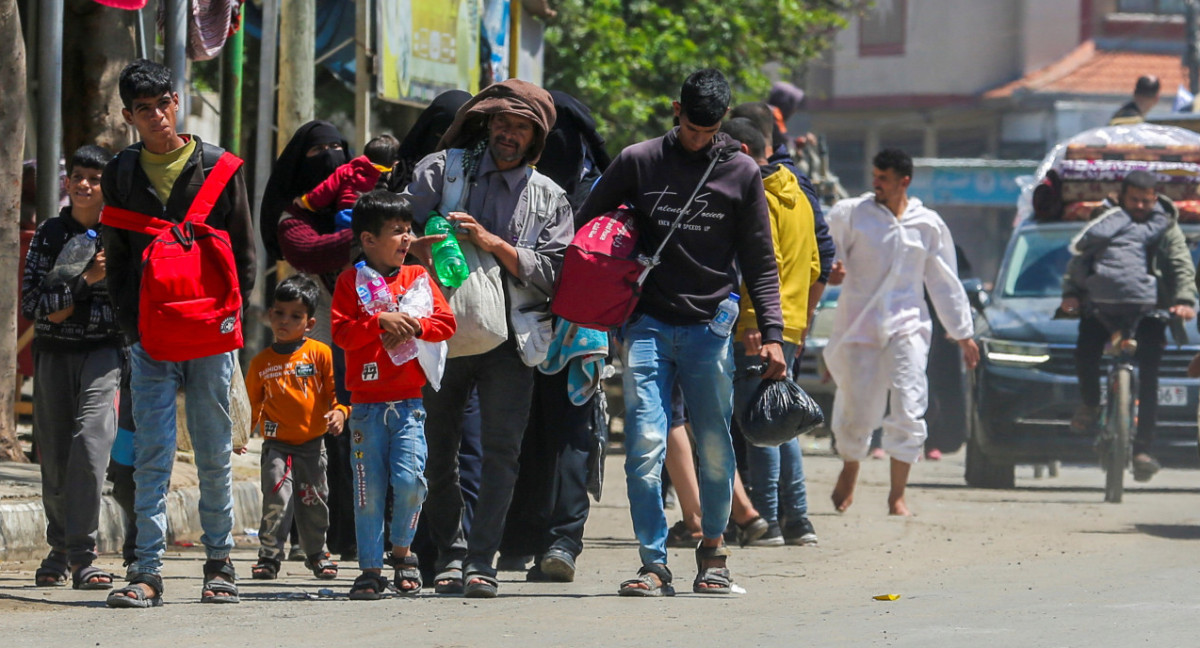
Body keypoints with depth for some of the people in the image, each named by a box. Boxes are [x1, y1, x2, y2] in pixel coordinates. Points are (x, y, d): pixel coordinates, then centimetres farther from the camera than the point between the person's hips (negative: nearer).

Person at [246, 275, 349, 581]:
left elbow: (337, 389, 0)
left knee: (314, 501, 11)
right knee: (277, 498, -16)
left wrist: (339, 412, -18)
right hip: (276, 444, -1)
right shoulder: (261, 362, 4)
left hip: (312, 444, 1)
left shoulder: (320, 354, -1)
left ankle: (317, 553, 29)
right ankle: (269, 554, -9)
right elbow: (252, 403, 14)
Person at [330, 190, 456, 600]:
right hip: (366, 404, -1)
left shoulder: (417, 277, 10)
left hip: (408, 402, 1)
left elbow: (446, 322, 2)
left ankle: (402, 551, 10)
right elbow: (342, 332, -8)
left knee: (409, 479, -12)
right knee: (369, 489, 0)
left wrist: (412, 327, -14)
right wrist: (381, 321, -19)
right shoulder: (351, 282, 3)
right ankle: (370, 569, 7)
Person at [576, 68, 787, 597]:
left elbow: (760, 263, 8)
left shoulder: (741, 173, 6)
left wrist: (771, 333, -1)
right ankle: (653, 564, -8)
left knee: (715, 449, 1)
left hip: (710, 327, 0)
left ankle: (713, 547, 22)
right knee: (645, 446, -10)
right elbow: (584, 230, 12)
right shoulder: (638, 162, 5)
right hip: (647, 326, 0)